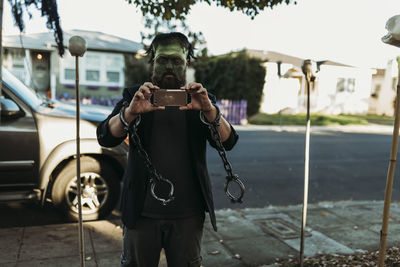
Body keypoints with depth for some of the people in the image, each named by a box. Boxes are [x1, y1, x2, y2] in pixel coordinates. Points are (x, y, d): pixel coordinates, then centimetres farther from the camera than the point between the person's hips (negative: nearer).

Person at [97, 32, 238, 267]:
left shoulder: (201, 100, 5)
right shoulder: (135, 96, 4)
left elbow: (228, 141, -8)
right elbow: (106, 138, -9)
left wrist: (209, 109, -27)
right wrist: (131, 111, -29)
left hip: (188, 214, 1)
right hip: (142, 211, 0)